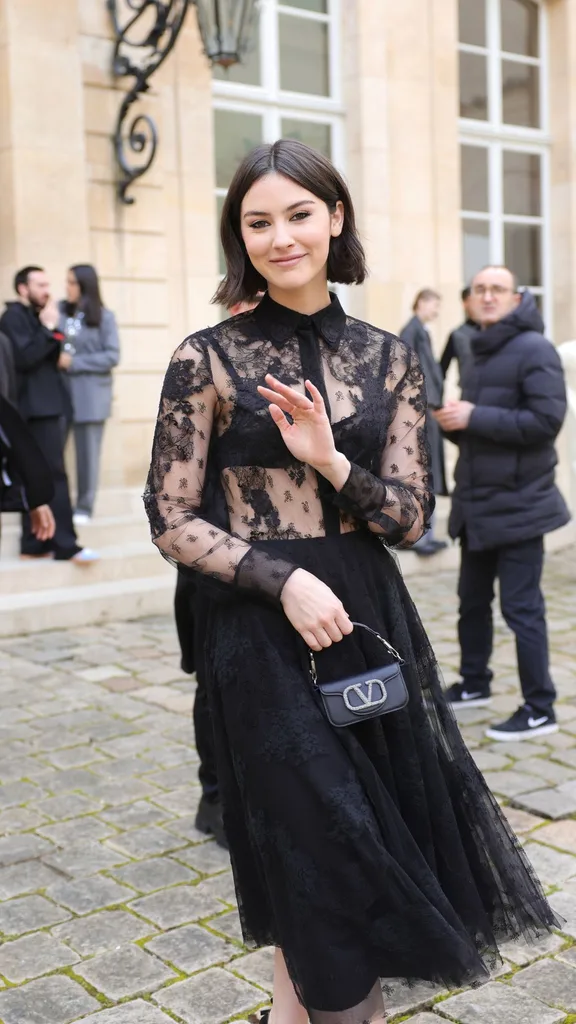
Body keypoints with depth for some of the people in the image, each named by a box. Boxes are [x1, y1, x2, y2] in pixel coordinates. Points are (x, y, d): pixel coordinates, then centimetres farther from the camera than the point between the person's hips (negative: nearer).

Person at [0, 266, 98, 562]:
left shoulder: (33, 316, 22)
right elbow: (24, 357, -20)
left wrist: (58, 357, 7)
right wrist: (48, 328, -17)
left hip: (45, 406, 10)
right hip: (36, 407, -10)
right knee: (53, 475, -11)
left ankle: (34, 544, 10)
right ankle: (66, 546, -11)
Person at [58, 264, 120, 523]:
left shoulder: (104, 317, 0)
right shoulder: (59, 311, 6)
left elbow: (112, 356, -5)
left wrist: (74, 363, -10)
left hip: (90, 393, -2)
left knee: (87, 451, 3)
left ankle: (84, 508, 13)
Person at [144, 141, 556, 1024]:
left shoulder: (388, 360, 4)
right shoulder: (207, 360, -5)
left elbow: (411, 517, 2)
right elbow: (172, 522, -5)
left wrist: (331, 462, -15)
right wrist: (282, 577, -17)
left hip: (372, 620, 4)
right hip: (262, 631, -4)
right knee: (327, 847, 1)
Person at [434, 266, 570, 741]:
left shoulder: (534, 349, -12)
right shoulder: (481, 352, 15)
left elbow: (546, 420, -22)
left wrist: (474, 418, -21)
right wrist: (455, 421, -1)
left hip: (518, 504, -8)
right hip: (478, 501, 8)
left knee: (521, 607, -3)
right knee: (473, 599, 17)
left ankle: (540, 709, 8)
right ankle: (474, 683, 33)